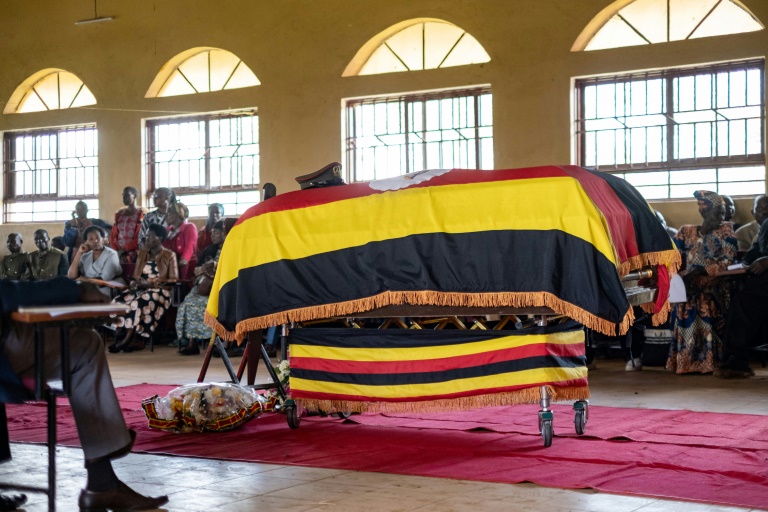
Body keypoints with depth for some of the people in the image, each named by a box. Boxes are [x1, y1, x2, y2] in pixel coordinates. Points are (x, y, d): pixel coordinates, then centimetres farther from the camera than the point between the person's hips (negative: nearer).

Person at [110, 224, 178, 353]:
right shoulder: (142, 254, 18)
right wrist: (134, 282, -7)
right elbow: (135, 276, 19)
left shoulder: (169, 256, 1)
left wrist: (151, 283, -16)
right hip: (140, 288, 6)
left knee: (139, 303, -36)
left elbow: (174, 279, -6)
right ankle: (137, 340, -28)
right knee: (119, 301, -25)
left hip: (159, 290, -6)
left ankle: (128, 339, -24)